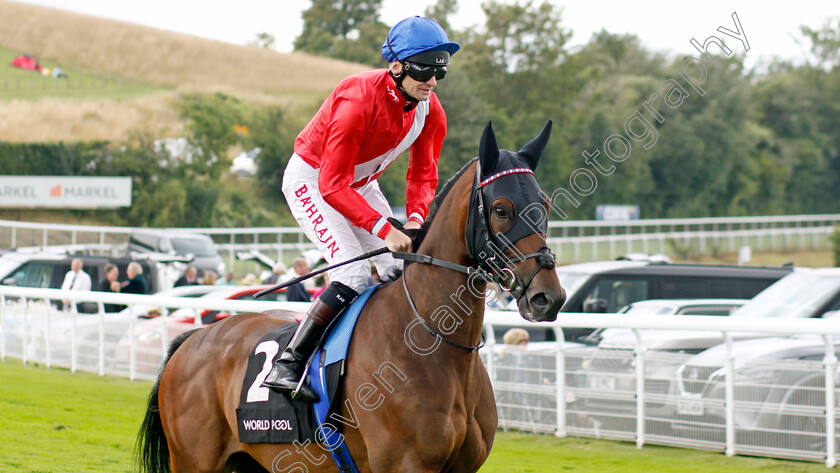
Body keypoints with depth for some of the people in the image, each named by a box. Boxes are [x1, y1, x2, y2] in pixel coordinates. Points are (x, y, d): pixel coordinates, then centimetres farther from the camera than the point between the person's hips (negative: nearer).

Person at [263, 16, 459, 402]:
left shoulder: (430, 111, -12)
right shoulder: (359, 99, -34)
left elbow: (422, 174, -3)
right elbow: (332, 185, -33)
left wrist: (415, 218, -24)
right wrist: (383, 228, -39)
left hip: (360, 184, 8)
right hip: (312, 180, -8)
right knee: (353, 274, -23)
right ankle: (288, 363, -21)